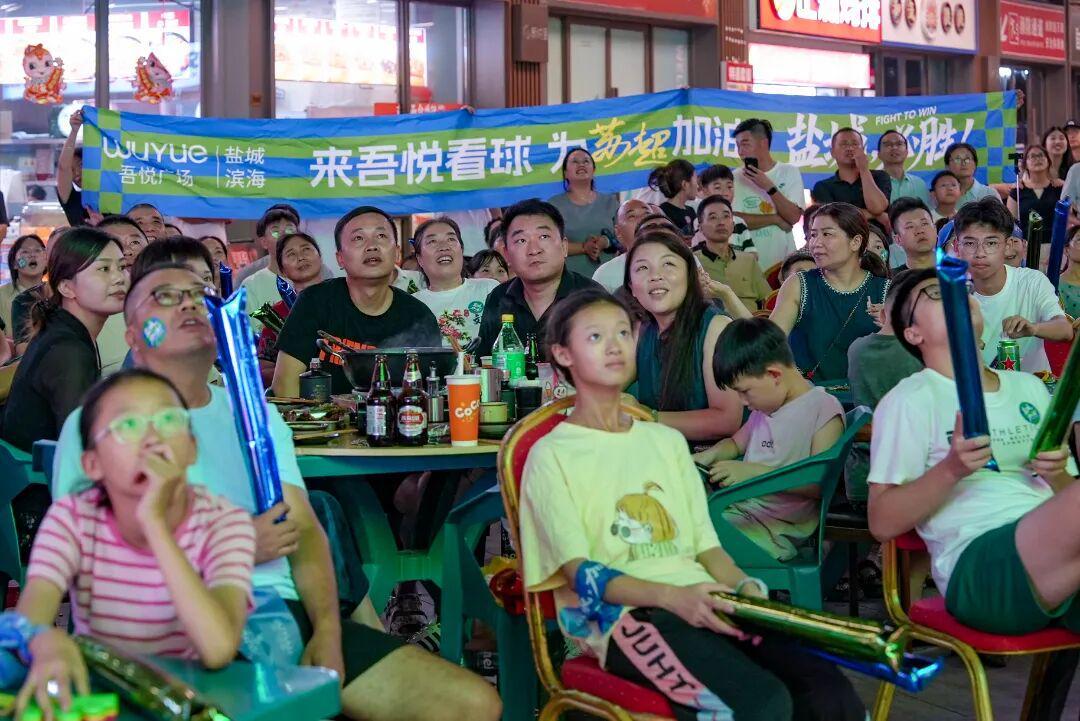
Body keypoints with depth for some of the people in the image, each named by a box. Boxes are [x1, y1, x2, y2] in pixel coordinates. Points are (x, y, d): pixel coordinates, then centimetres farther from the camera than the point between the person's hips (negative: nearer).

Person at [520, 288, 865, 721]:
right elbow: (580, 572, -7)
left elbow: (705, 543, 17)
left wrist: (744, 587, -6)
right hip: (621, 614, -6)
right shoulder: (551, 455, 4)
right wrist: (670, 595, -22)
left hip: (701, 602, 6)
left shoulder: (667, 441, 23)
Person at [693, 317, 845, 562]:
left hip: (779, 528, -8)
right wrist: (710, 455, 12)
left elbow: (821, 484, -17)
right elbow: (737, 442, 34)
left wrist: (755, 472, -23)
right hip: (737, 507, 8)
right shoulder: (766, 404, 17)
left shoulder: (824, 409, -8)